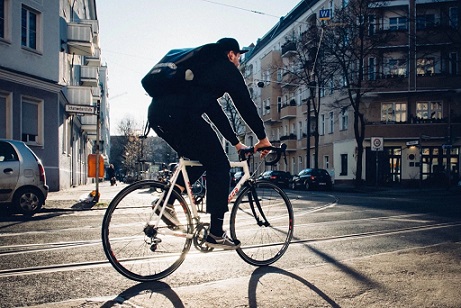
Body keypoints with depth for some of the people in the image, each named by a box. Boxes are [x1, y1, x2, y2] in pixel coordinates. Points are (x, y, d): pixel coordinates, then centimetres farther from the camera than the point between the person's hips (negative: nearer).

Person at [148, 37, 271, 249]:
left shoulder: (203, 66, 35)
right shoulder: (226, 69, 10)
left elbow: (214, 111, 35)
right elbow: (245, 105, 7)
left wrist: (236, 142, 35)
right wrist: (263, 138, 18)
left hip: (157, 114, 9)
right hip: (179, 116, -9)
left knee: (201, 158, 26)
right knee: (219, 166, 1)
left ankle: (167, 201, 16)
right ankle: (216, 233, 2)